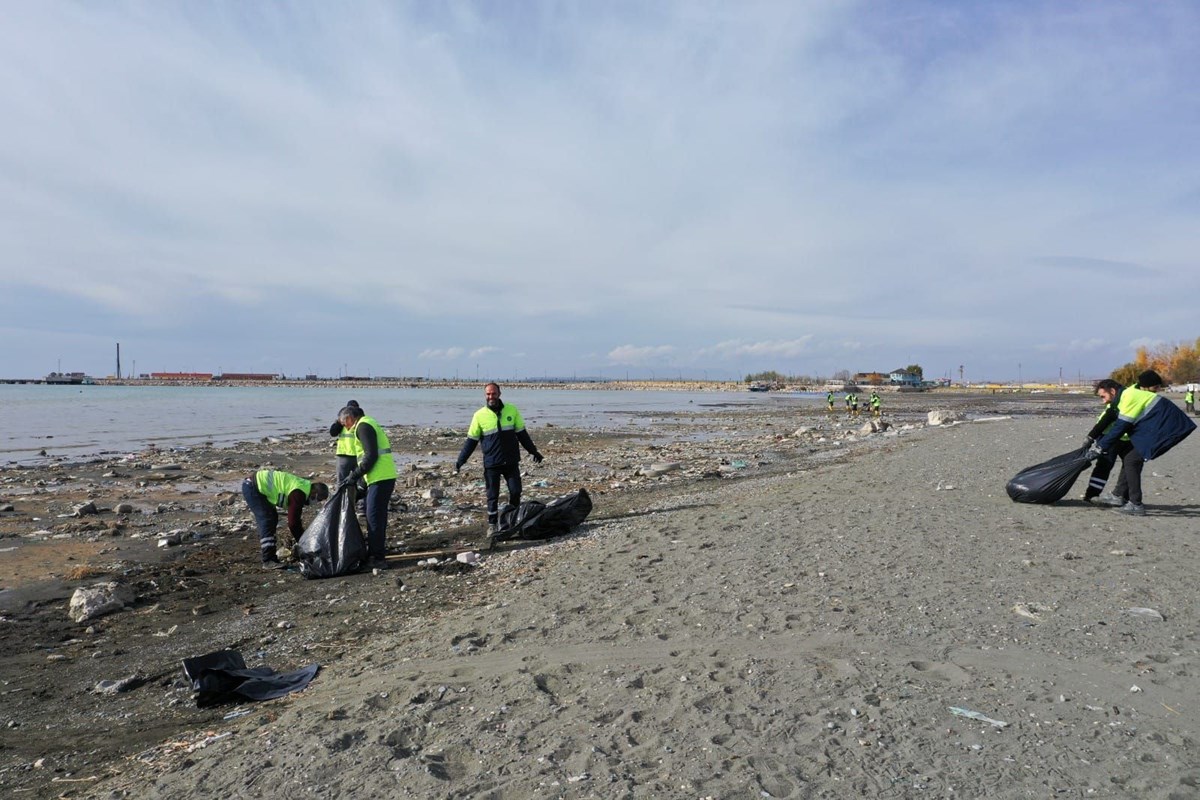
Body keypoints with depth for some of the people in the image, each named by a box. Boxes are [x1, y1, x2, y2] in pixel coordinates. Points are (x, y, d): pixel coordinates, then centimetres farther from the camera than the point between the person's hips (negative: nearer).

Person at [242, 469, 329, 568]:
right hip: (252, 488, -11)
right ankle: (268, 561, -14)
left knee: (272, 519, 14)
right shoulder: (298, 494, -21)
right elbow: (293, 522, -20)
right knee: (267, 521, -14)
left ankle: (270, 555, 19)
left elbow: (295, 518, 19)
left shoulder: (304, 485, 9)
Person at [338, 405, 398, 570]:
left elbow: (371, 455, -18)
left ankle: (377, 558, -2)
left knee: (374, 517, -6)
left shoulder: (363, 426, -9)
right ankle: (376, 555, 23)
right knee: (377, 516, 15)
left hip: (380, 478, -10)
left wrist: (354, 476, -12)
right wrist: (355, 476, 20)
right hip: (383, 477, 10)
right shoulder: (367, 424, 23)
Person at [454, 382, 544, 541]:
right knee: (492, 496, 2)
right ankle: (492, 525, 15)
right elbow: (471, 440, 2)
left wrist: (533, 451, 11)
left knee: (516, 492, 1)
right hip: (491, 464, -1)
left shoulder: (512, 410, 1)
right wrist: (460, 460, -3)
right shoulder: (480, 415, -3)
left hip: (511, 462, 2)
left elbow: (522, 433, 10)